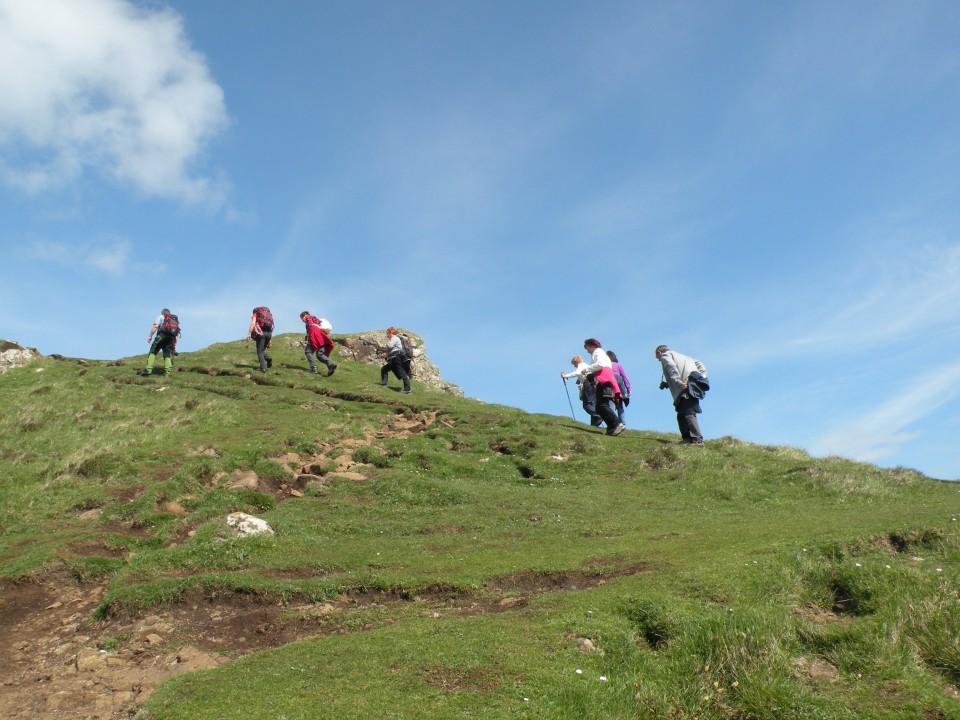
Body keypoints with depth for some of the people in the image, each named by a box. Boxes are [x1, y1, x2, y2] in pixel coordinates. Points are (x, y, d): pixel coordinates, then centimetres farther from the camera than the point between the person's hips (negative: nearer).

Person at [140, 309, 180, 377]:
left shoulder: (161, 316, 16)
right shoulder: (175, 319, 29)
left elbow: (155, 326, -3)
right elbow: (176, 334, 21)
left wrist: (150, 336, -3)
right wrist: (175, 344, 21)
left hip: (162, 335, -4)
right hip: (171, 338, 4)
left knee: (152, 352, 0)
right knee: (167, 355, 7)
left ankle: (148, 370, -12)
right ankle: (167, 372, -7)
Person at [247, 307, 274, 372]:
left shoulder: (256, 314, 13)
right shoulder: (268, 314, 27)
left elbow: (253, 323, -7)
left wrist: (249, 333, -16)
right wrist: (270, 340, 22)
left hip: (261, 333, -5)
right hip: (268, 333, 5)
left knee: (259, 352, 0)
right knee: (262, 350, 20)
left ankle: (263, 368, -14)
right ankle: (268, 359, -6)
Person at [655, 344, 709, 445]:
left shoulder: (665, 356, 11)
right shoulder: (680, 355, 37)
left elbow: (672, 368, -9)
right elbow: (698, 363, 28)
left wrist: (678, 382, -20)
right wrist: (702, 375, 15)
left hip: (688, 386, -9)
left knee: (688, 413, -15)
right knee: (682, 414, 14)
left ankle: (697, 440, -24)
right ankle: (687, 438, 10)